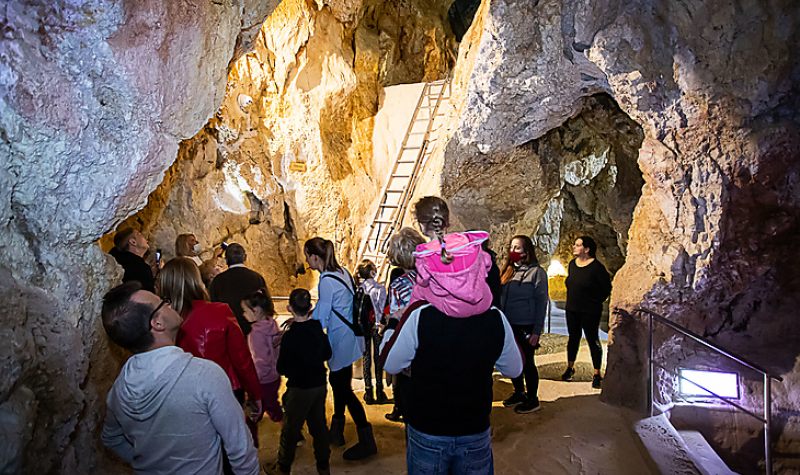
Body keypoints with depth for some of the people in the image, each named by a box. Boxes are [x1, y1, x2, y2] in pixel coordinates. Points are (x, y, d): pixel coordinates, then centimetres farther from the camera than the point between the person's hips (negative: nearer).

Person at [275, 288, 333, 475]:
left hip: (299, 388, -5)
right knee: (319, 425, 18)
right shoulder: (318, 328, -5)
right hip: (320, 384, 5)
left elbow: (282, 368, -16)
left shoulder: (290, 335, -21)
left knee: (290, 429, 12)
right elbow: (327, 354, 7)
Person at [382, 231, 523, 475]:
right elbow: (514, 370, -1)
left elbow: (390, 365, -9)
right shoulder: (496, 320, -18)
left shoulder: (419, 318, -24)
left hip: (426, 435, -1)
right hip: (476, 434, 1)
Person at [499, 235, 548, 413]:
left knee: (527, 362, 6)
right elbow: (501, 298, 9)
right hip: (509, 325, 5)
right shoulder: (508, 270, 7)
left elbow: (541, 302, -10)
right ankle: (519, 392, 35)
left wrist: (537, 331, -13)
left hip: (526, 327, -5)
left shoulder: (536, 272, -9)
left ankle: (533, 400, 22)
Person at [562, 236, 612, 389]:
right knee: (573, 338, 16)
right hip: (572, 310, 6)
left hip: (590, 312, -6)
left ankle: (597, 375, 11)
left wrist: (595, 302, -4)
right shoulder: (572, 264, 5)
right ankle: (570, 368, 30)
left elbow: (606, 288, -11)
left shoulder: (596, 267, -16)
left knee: (593, 340, 2)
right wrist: (573, 300, 13)